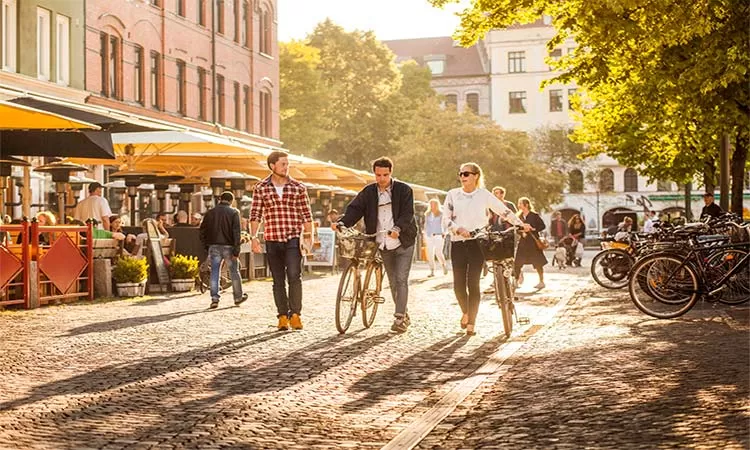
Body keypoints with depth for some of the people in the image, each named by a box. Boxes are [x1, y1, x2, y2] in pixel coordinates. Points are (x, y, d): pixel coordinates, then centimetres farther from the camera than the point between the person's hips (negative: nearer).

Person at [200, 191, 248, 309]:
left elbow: (202, 231, 7)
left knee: (214, 273, 4)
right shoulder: (234, 212, -3)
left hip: (214, 246, 2)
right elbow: (236, 232, -11)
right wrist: (236, 250, -12)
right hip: (228, 247, -2)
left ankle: (214, 299, -3)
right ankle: (238, 297, 22)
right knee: (234, 271, 12)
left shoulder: (210, 212, 7)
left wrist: (206, 246, 14)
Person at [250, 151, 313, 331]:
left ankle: (295, 314, -6)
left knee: (294, 276, -13)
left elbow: (306, 215, 7)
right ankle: (283, 316, 12)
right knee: (278, 281, 6)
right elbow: (255, 214, 5)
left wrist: (308, 236, 2)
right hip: (272, 240, 1)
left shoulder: (298, 187, 3)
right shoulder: (260, 188, 4)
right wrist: (254, 237, -4)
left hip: (293, 239, -1)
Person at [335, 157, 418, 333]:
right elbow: (355, 209, -5)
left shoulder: (404, 190, -5)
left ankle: (399, 318, -9)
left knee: (401, 279, -11)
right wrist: (342, 223, -24)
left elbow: (408, 213, -15)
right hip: (383, 244, 4)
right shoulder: (368, 192, 5)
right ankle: (404, 315, 25)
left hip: (403, 242, -4)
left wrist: (398, 228, -34)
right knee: (393, 282, 11)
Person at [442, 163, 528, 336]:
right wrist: (458, 229, -15)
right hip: (458, 243, 2)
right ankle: (465, 312, 28)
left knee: (473, 283, -7)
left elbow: (504, 210, 10)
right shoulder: (453, 194, 7)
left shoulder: (484, 195, 4)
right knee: (458, 284, -2)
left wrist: (520, 224, 4)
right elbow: (445, 219, 2)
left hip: (477, 242, -2)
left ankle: (471, 323, 1)